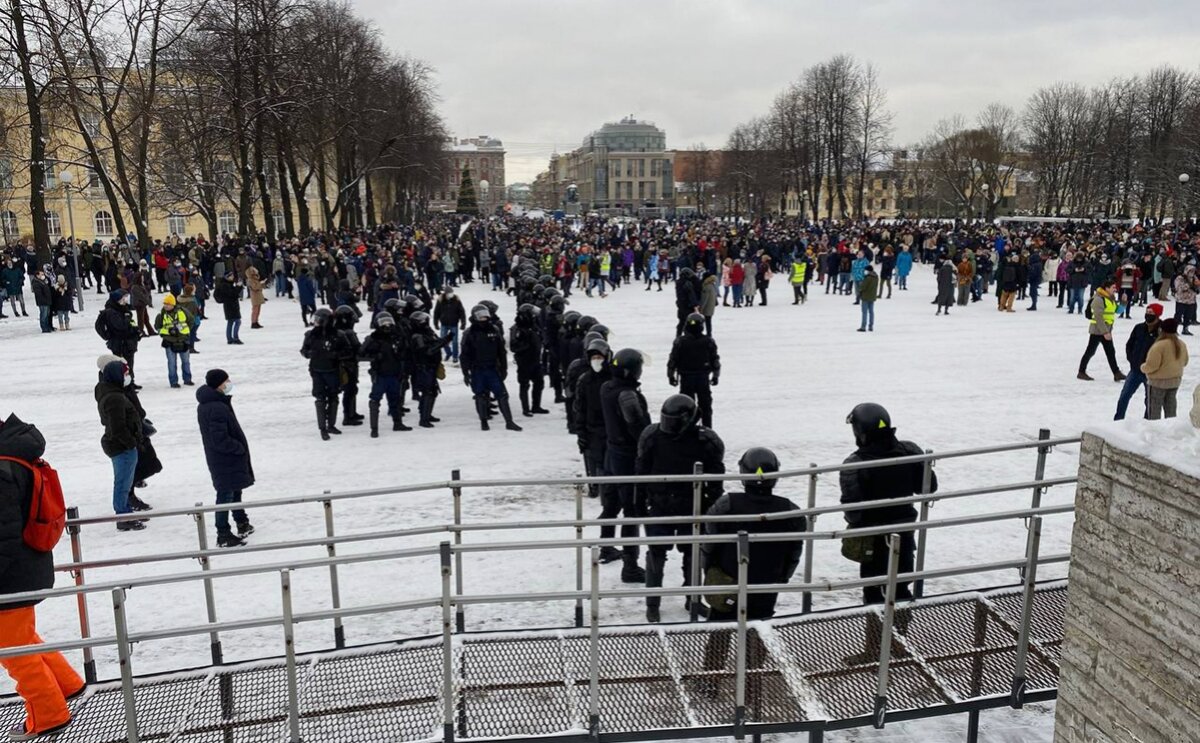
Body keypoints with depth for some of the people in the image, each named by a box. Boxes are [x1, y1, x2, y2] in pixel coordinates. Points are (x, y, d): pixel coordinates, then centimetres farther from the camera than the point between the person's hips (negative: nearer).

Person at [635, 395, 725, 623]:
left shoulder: (706, 441, -14)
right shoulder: (653, 436, -12)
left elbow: (715, 478, -3)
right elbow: (641, 471, -1)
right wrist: (640, 501, 2)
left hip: (692, 507, 1)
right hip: (659, 507, 0)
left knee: (693, 554, 14)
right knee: (656, 554, 3)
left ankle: (693, 599, 33)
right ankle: (652, 603, 18)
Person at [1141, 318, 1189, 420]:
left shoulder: (1159, 345, -25)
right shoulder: (1182, 345, 1)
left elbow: (1151, 366, -25)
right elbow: (1184, 362, 13)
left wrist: (1143, 367, -5)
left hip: (1158, 381, -7)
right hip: (1175, 380, 7)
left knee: (1155, 408, 4)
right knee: (1170, 408, 18)